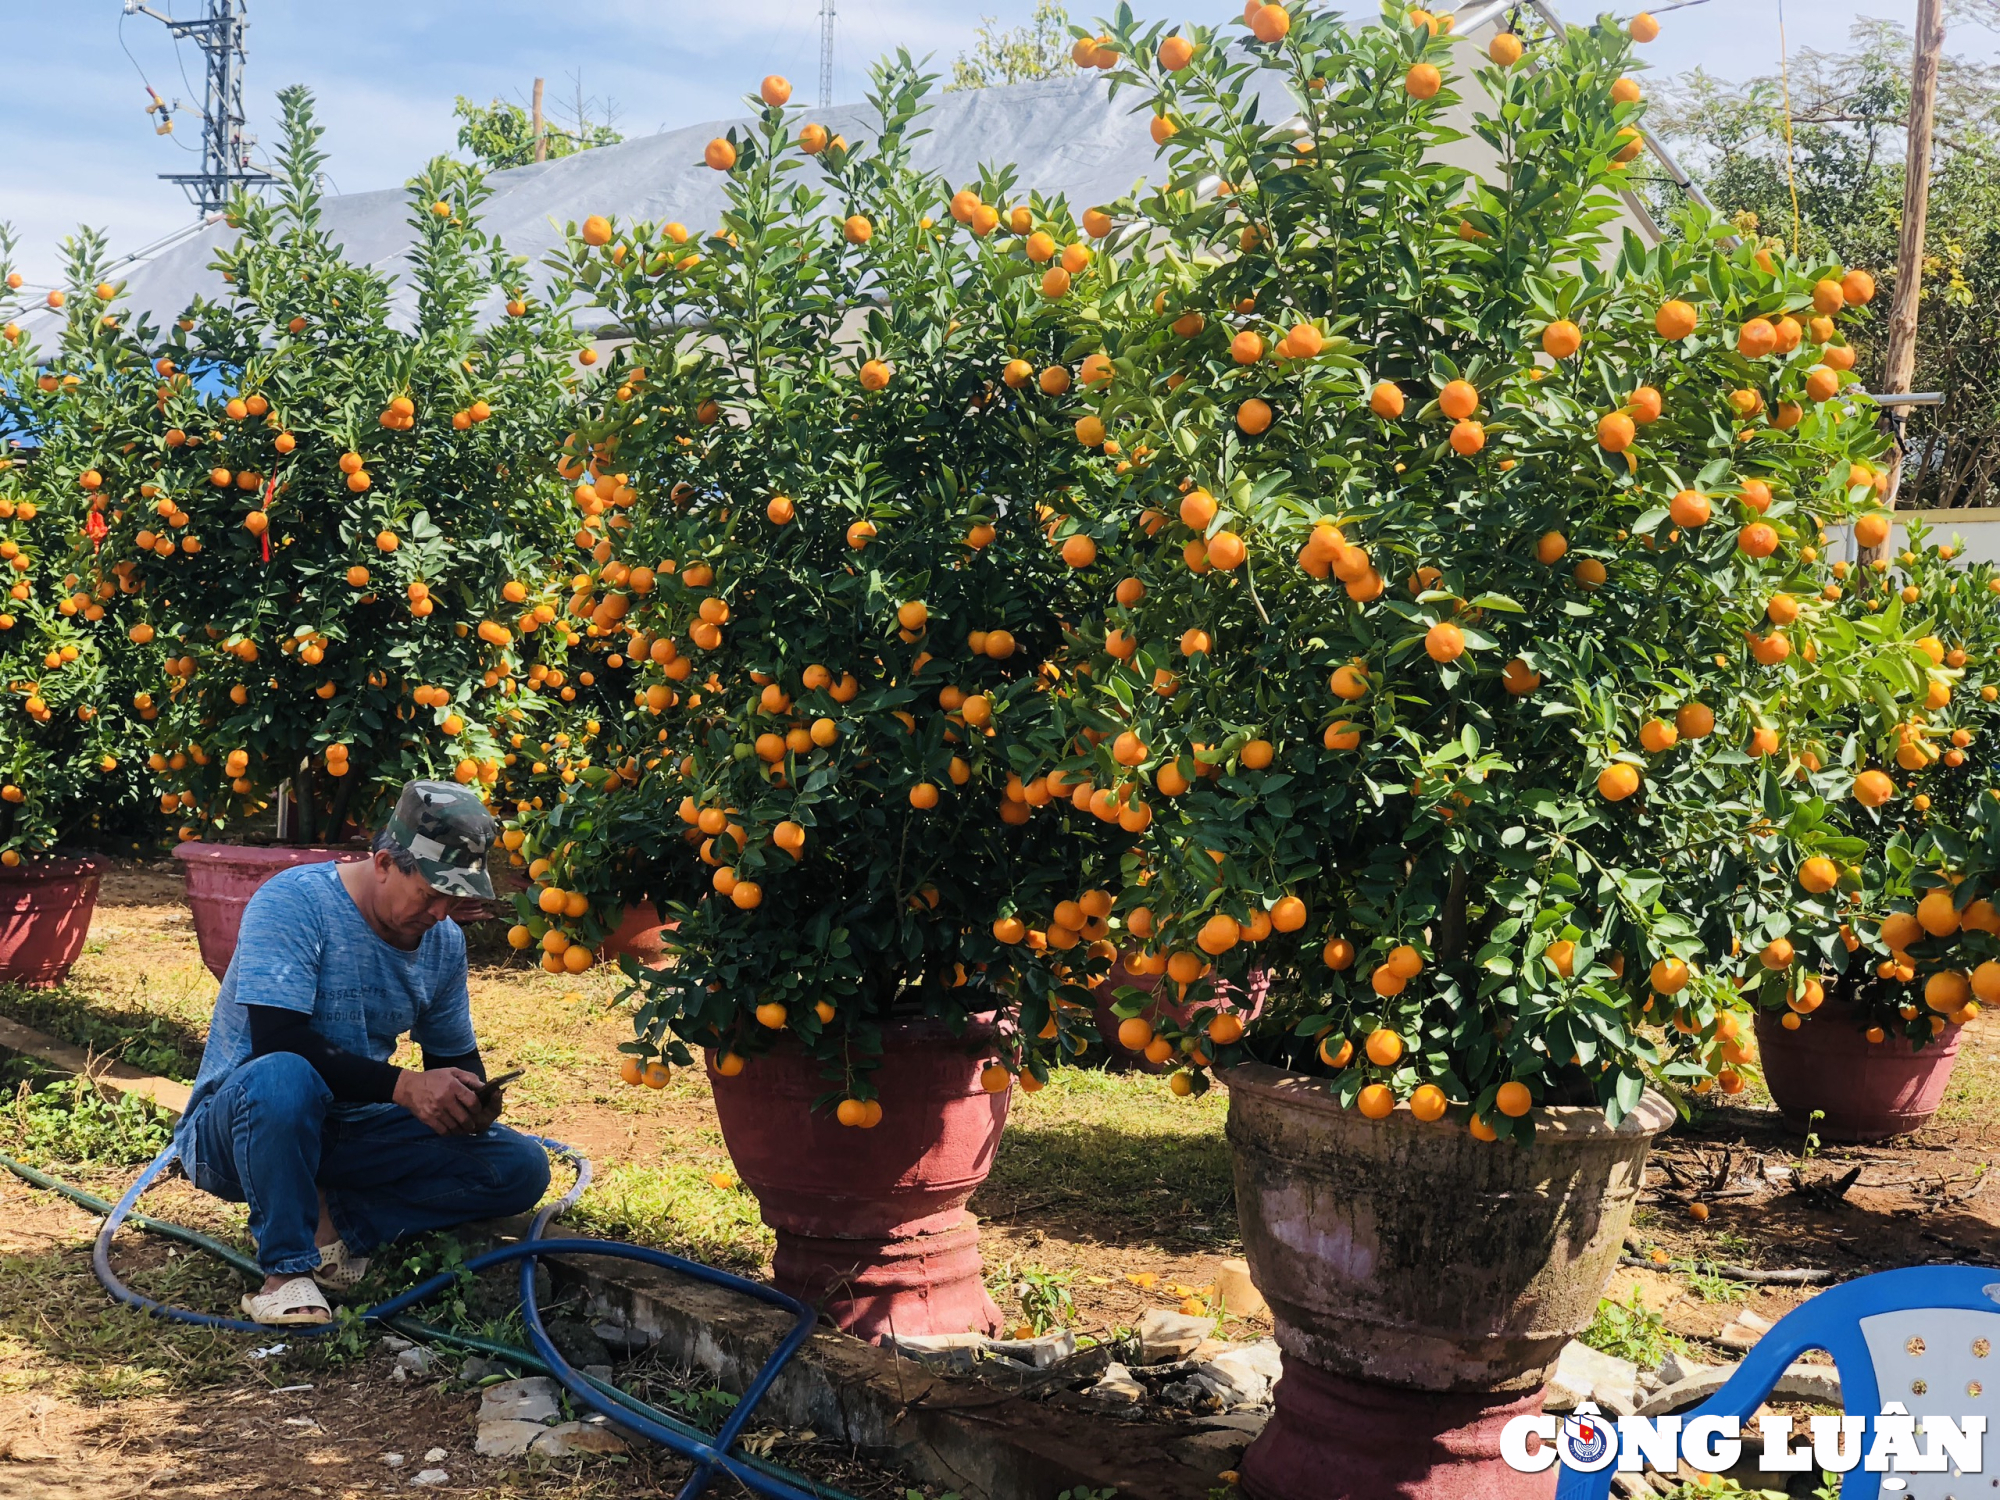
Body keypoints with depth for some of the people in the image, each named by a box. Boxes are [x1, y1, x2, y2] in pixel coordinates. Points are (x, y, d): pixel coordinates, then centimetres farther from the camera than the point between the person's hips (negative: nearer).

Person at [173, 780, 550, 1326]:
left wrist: (468, 1098, -13)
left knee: (522, 1167, -9)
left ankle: (331, 1220, -10)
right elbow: (277, 1043, -28)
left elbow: (455, 1056, 11)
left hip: (349, 1131, 6)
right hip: (234, 1128, -6)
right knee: (284, 1079, -42)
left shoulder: (444, 942, 2)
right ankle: (285, 1268, -22)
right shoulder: (294, 901, -18)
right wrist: (403, 1086, -33)